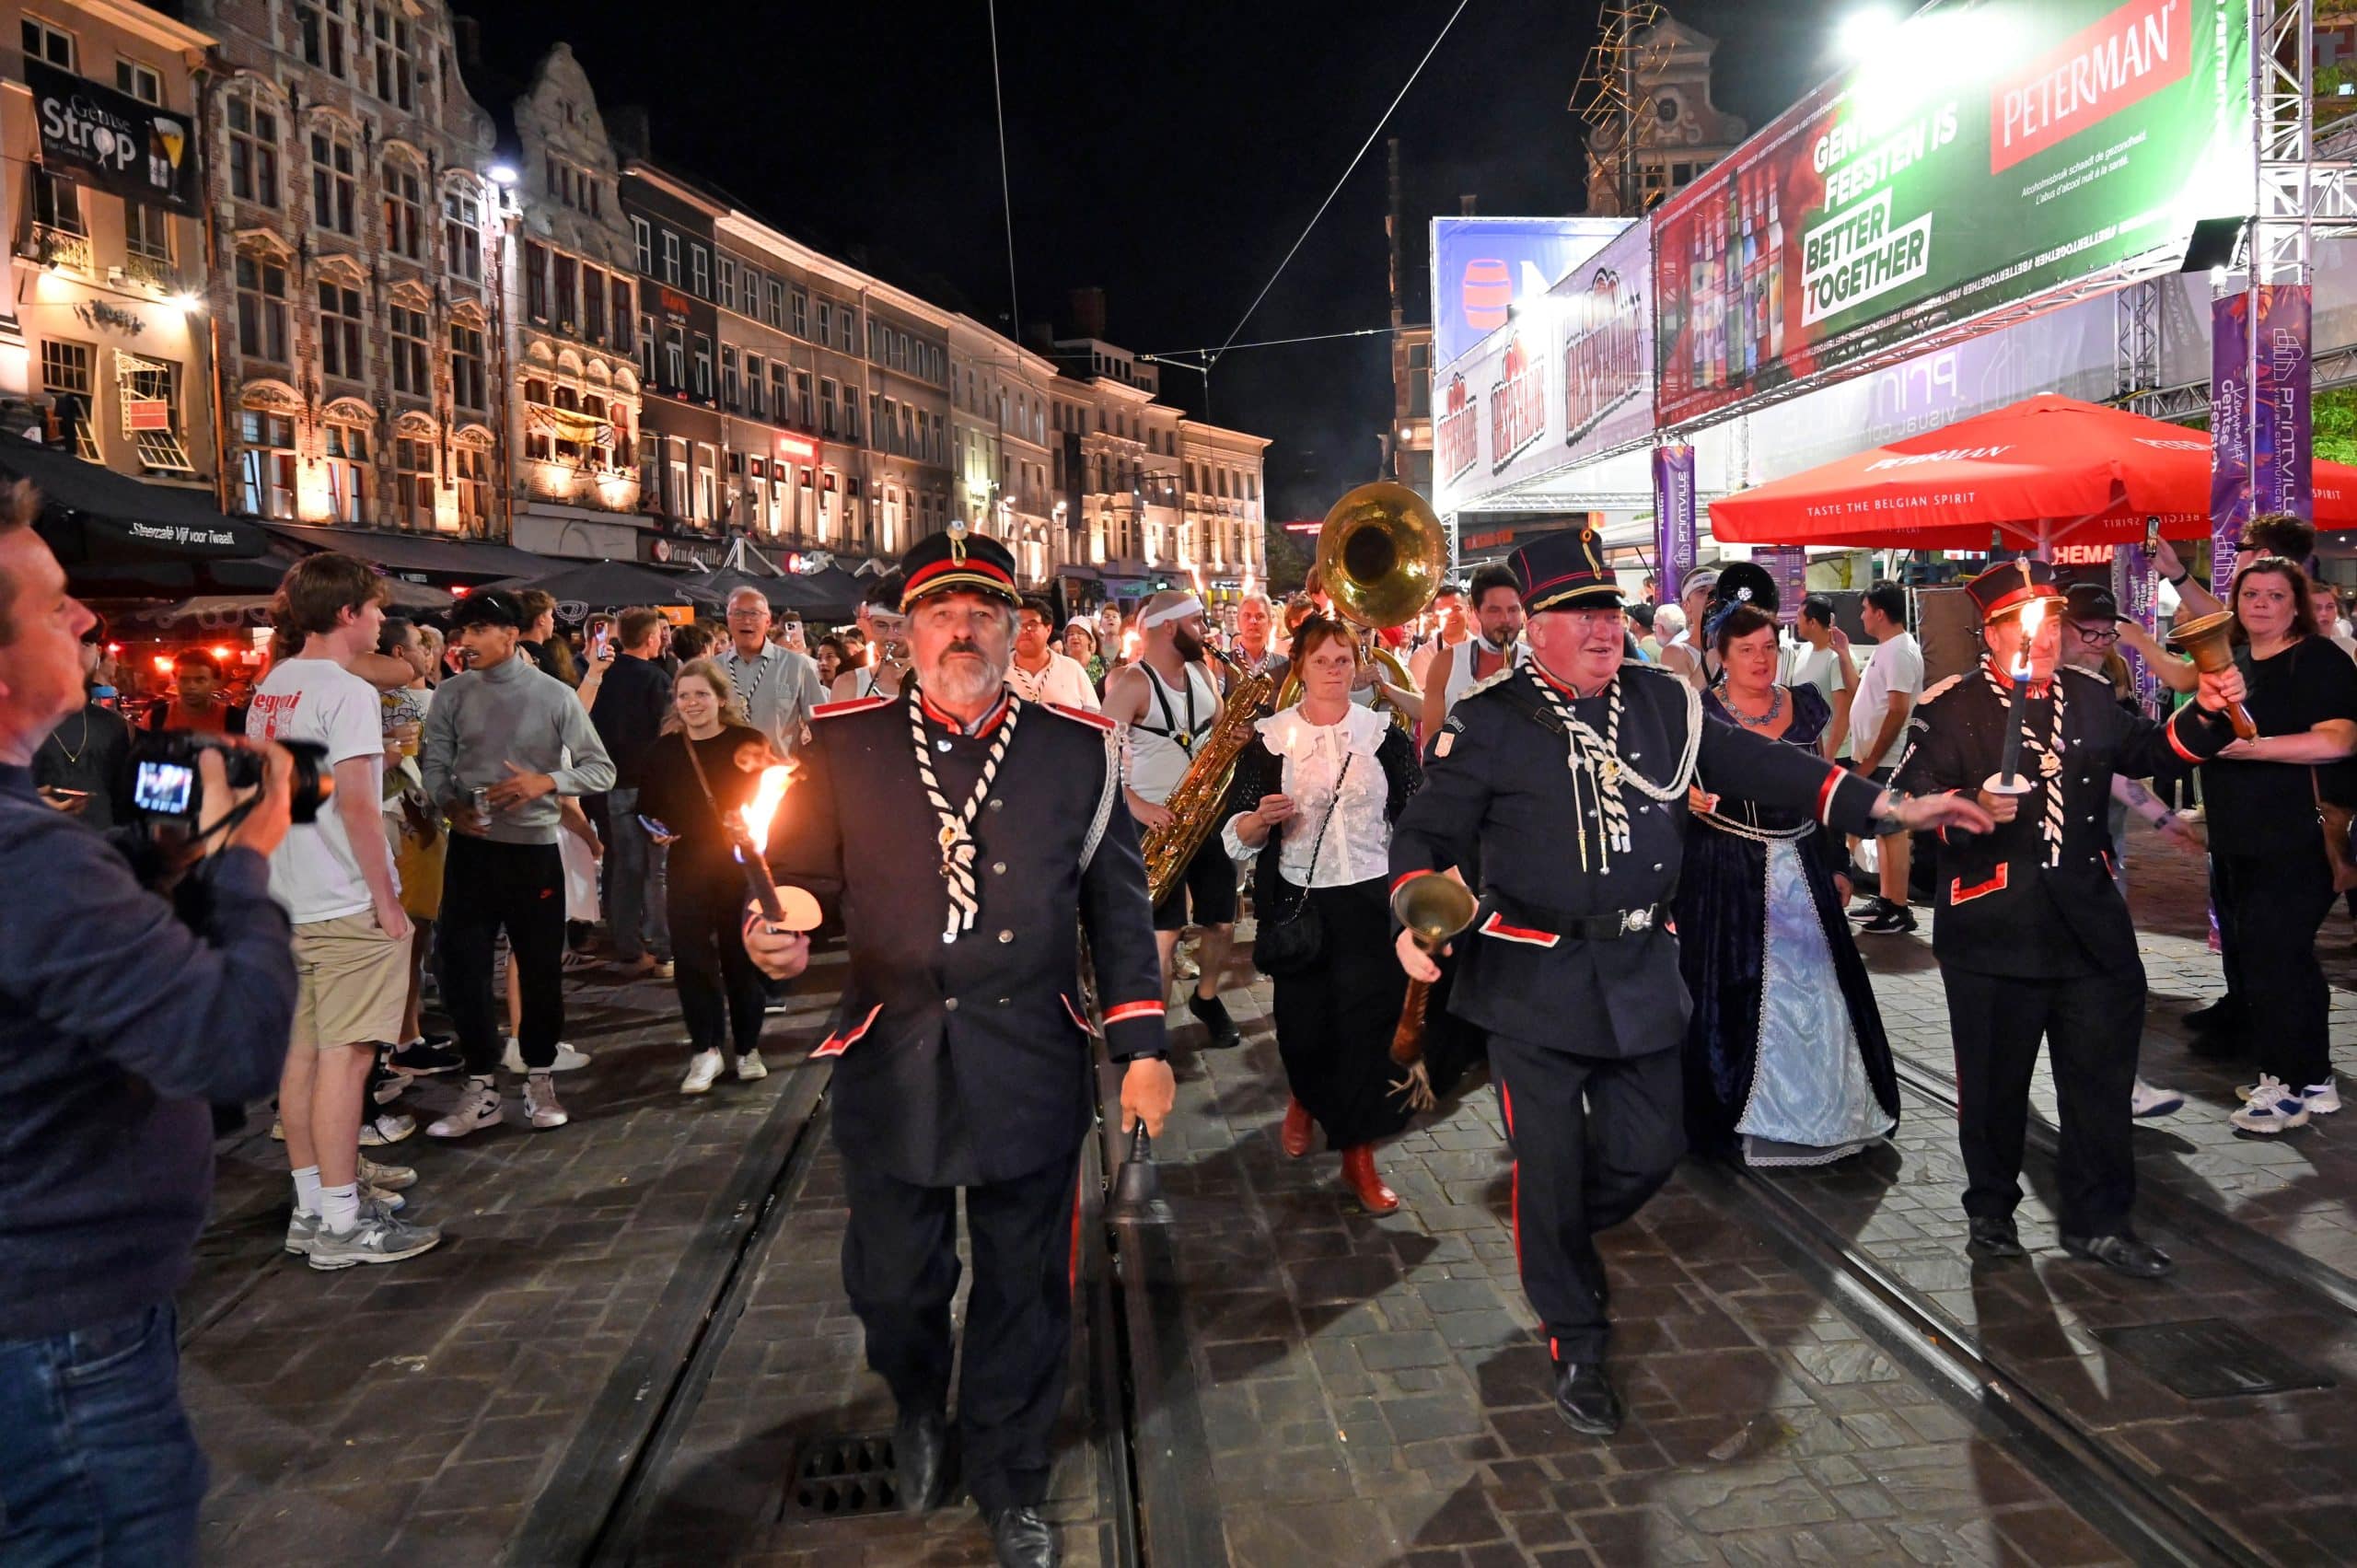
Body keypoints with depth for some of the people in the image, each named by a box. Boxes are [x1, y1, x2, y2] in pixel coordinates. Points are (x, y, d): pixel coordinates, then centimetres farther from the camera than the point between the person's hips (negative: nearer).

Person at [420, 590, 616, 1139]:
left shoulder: (554, 695, -3)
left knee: (540, 969, 8)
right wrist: (448, 804, -16)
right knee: (462, 967, 2)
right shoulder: (452, 695, 3)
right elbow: (435, 765, 4)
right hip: (471, 847, 2)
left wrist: (546, 781, -17)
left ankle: (539, 1081, 25)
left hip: (535, 847, -1)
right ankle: (481, 1087, 16)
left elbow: (601, 769, -2)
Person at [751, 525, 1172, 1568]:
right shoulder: (843, 744, 0)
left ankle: (1008, 1481, 38)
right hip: (890, 1066, 0)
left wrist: (1140, 1047, 2)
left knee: (1023, 1287, 12)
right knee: (892, 1285, 14)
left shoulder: (1079, 748, 1)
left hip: (1030, 1070, 0)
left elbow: (1119, 908, 5)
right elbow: (803, 877, 4)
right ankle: (919, 1414, 50)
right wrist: (775, 935, -19)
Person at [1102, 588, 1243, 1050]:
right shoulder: (1131, 684, -12)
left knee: (1222, 922, 13)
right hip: (1157, 820, -6)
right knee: (1164, 931, -9)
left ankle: (1206, 998, 37)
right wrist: (1136, 806, -28)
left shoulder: (1203, 673, 10)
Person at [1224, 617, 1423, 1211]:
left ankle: (1358, 1154, 13)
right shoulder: (1269, 739, 0)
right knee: (1303, 1021, 7)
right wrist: (1262, 818, -22)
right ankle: (1306, 1097, 43)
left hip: (1371, 902, 0)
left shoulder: (1386, 735, 1)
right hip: (1297, 903, 0)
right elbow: (1238, 836, 0)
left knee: (1369, 1022, -2)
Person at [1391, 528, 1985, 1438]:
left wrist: (1890, 808, 1)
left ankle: (1559, 1242, 43)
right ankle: (1574, 1347, 24)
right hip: (1532, 978, -4)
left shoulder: (1665, 703, 4)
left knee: (1648, 1151, 11)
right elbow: (1429, 830, -5)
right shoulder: (1487, 722, -7)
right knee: (1549, 1168, 3)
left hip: (1639, 973, 4)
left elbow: (1755, 766, 6)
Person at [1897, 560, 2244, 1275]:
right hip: (1994, 929, -4)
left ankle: (2098, 1219, 24)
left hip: (2090, 922, 5)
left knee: (2103, 1075, 10)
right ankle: (1990, 1207, 28)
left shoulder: (2090, 696, 9)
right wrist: (1972, 807, -31)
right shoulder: (1949, 708, -7)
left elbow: (2146, 750, 25)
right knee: (1994, 1079, 8)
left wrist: (2205, 714, 9)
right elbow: (1913, 800, -13)